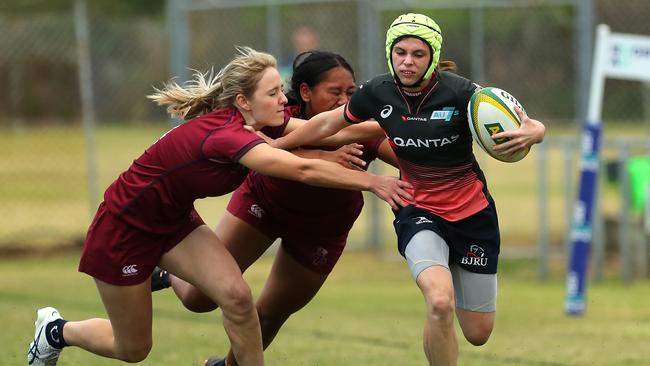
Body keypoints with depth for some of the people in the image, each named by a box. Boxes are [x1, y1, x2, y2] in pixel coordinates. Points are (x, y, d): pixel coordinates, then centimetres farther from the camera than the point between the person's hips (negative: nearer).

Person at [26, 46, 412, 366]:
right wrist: (371, 182, -41)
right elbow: (303, 170, -44)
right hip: (123, 228, -7)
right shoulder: (224, 135, -36)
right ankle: (57, 330, 34)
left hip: (174, 219, 7)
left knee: (235, 295, -19)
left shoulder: (259, 123, -10)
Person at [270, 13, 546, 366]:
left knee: (478, 334, 10)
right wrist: (271, 145, 13)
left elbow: (534, 128, -19)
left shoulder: (459, 92, -20)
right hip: (417, 211, 0)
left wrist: (529, 132, -42)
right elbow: (328, 123, 8)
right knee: (440, 303, -30)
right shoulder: (378, 92, -11)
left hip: (472, 213, 0)